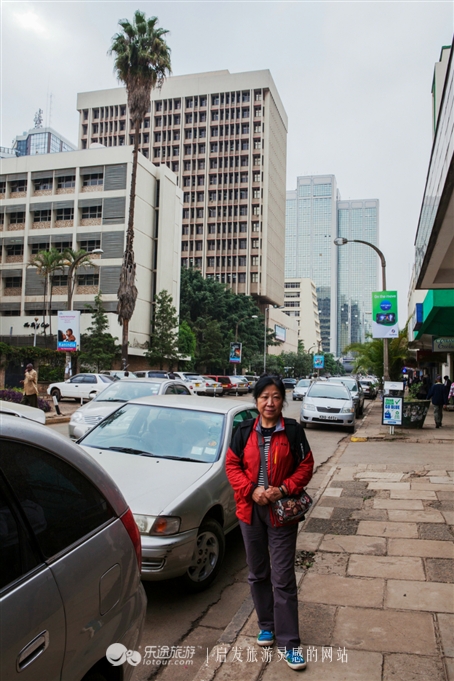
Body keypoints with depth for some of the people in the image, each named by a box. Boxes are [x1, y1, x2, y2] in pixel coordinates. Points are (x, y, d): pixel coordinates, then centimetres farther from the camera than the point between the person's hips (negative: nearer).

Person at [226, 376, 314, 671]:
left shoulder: (293, 431, -7)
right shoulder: (245, 431, -1)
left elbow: (306, 466, -4)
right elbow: (232, 465, 1)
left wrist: (284, 489, -17)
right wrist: (252, 490, -14)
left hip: (282, 511, -3)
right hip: (250, 510, 3)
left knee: (283, 579, 1)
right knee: (258, 574, 17)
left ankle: (289, 642, 13)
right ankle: (267, 625, 36)